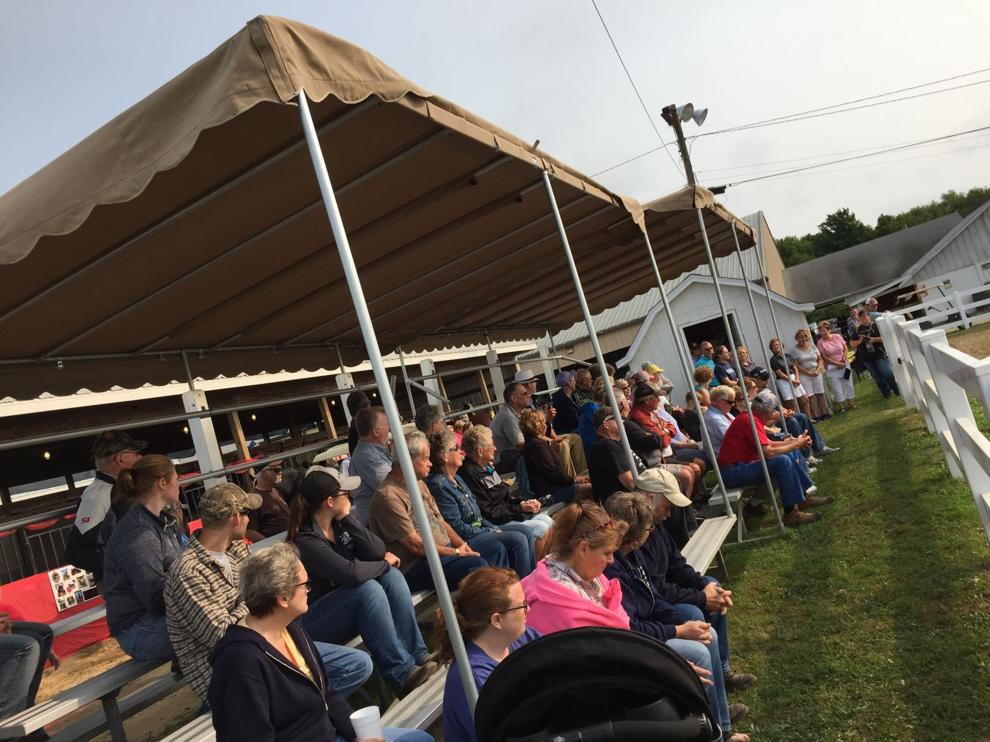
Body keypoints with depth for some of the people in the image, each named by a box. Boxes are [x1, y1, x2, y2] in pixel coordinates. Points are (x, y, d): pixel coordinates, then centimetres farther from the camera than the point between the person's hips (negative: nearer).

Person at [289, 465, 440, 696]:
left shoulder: (339, 524, 2)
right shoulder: (305, 540, -23)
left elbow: (378, 552, -8)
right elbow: (351, 573, -34)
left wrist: (347, 517, -15)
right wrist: (384, 563, -15)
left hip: (349, 606, 8)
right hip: (314, 622, -8)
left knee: (391, 576, -15)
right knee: (368, 588, -31)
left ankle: (418, 657, -15)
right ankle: (401, 674, -27)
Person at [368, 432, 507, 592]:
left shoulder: (418, 483, 14)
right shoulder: (388, 496, -19)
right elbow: (415, 545, -19)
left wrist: (463, 546, -1)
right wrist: (456, 552, -13)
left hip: (444, 551, 10)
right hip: (415, 566, -10)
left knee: (496, 548, 2)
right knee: (477, 565, -27)